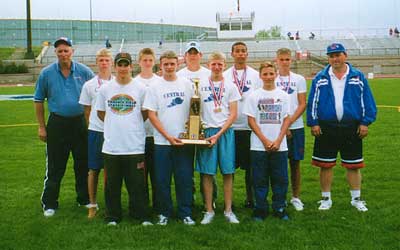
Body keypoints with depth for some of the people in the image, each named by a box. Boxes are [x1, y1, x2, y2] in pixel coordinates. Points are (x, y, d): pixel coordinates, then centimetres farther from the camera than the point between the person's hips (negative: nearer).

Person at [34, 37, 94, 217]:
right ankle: (49, 204, 13)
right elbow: (38, 101, 5)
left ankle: (84, 199, 26)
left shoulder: (84, 71, 0)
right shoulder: (46, 73, -1)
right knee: (55, 167, 2)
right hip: (57, 124, -1)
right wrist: (41, 126, 1)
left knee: (83, 163, 11)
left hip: (80, 123, 1)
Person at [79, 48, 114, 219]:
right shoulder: (89, 85, 3)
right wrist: (92, 126, 5)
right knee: (94, 169, 5)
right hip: (95, 131, 0)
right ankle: (93, 204, 17)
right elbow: (87, 111, 9)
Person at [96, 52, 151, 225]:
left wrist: (132, 125, 7)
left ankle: (141, 216, 15)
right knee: (112, 185, 9)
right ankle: (112, 217, 22)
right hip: (111, 145, 2)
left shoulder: (140, 88, 0)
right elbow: (100, 113, 15)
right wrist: (116, 126, 12)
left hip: (135, 145, -2)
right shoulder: (105, 89, 5)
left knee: (137, 184, 3)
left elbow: (146, 113, 10)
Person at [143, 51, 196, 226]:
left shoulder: (187, 84, 6)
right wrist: (168, 136, -10)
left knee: (185, 179, 3)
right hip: (162, 141, -1)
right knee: (162, 180, 4)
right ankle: (164, 213, 19)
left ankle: (185, 213, 14)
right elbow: (152, 115, -2)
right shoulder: (155, 88, 2)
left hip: (184, 140, 1)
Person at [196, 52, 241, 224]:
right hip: (206, 131, 0)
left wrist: (219, 134, -10)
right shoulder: (201, 84, 6)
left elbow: (233, 114, 0)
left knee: (228, 172, 2)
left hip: (225, 132, 0)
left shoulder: (230, 86, 4)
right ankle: (209, 211, 12)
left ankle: (228, 210, 13)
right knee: (207, 172, 1)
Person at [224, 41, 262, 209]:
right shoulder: (225, 75, 7)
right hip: (230, 126, 0)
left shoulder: (255, 75, 7)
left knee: (250, 165, 5)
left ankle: (250, 198, 17)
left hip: (250, 126, 0)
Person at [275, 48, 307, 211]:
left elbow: (302, 104, 2)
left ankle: (296, 197, 17)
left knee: (295, 162, 5)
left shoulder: (299, 79, 6)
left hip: (296, 126, 1)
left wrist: (290, 121, -11)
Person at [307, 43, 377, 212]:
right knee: (326, 166, 6)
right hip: (326, 129, 0)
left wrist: (365, 122, -4)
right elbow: (312, 103, 3)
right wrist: (313, 123, -4)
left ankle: (356, 199, 22)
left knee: (353, 166, 7)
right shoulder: (320, 78, 4)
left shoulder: (358, 77, 3)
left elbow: (367, 101, 3)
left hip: (352, 129, 0)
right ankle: (326, 199, 20)